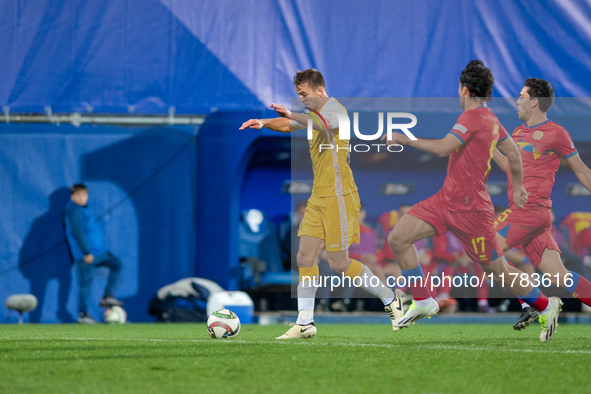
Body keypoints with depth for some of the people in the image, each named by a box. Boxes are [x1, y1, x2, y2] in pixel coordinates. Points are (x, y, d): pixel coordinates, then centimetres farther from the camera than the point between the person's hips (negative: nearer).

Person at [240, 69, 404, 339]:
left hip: (338, 195, -9)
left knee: (338, 263, -5)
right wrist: (264, 123, 10)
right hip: (319, 196, 9)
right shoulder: (315, 114, 17)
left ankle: (391, 301, 11)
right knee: (305, 258, -1)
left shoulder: (334, 109, -12)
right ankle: (305, 323, -1)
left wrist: (292, 115, -50)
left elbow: (323, 123, -35)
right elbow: (288, 125, 30)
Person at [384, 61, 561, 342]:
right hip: (445, 200, 9)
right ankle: (423, 302, 6)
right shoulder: (490, 119, 9)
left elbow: (443, 148, -28)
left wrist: (405, 139, -19)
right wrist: (517, 187, 33)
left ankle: (546, 305, 24)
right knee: (397, 239, -4)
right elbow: (514, 154, 19)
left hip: (470, 210, -9)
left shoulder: (474, 117, -19)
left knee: (500, 270, 3)